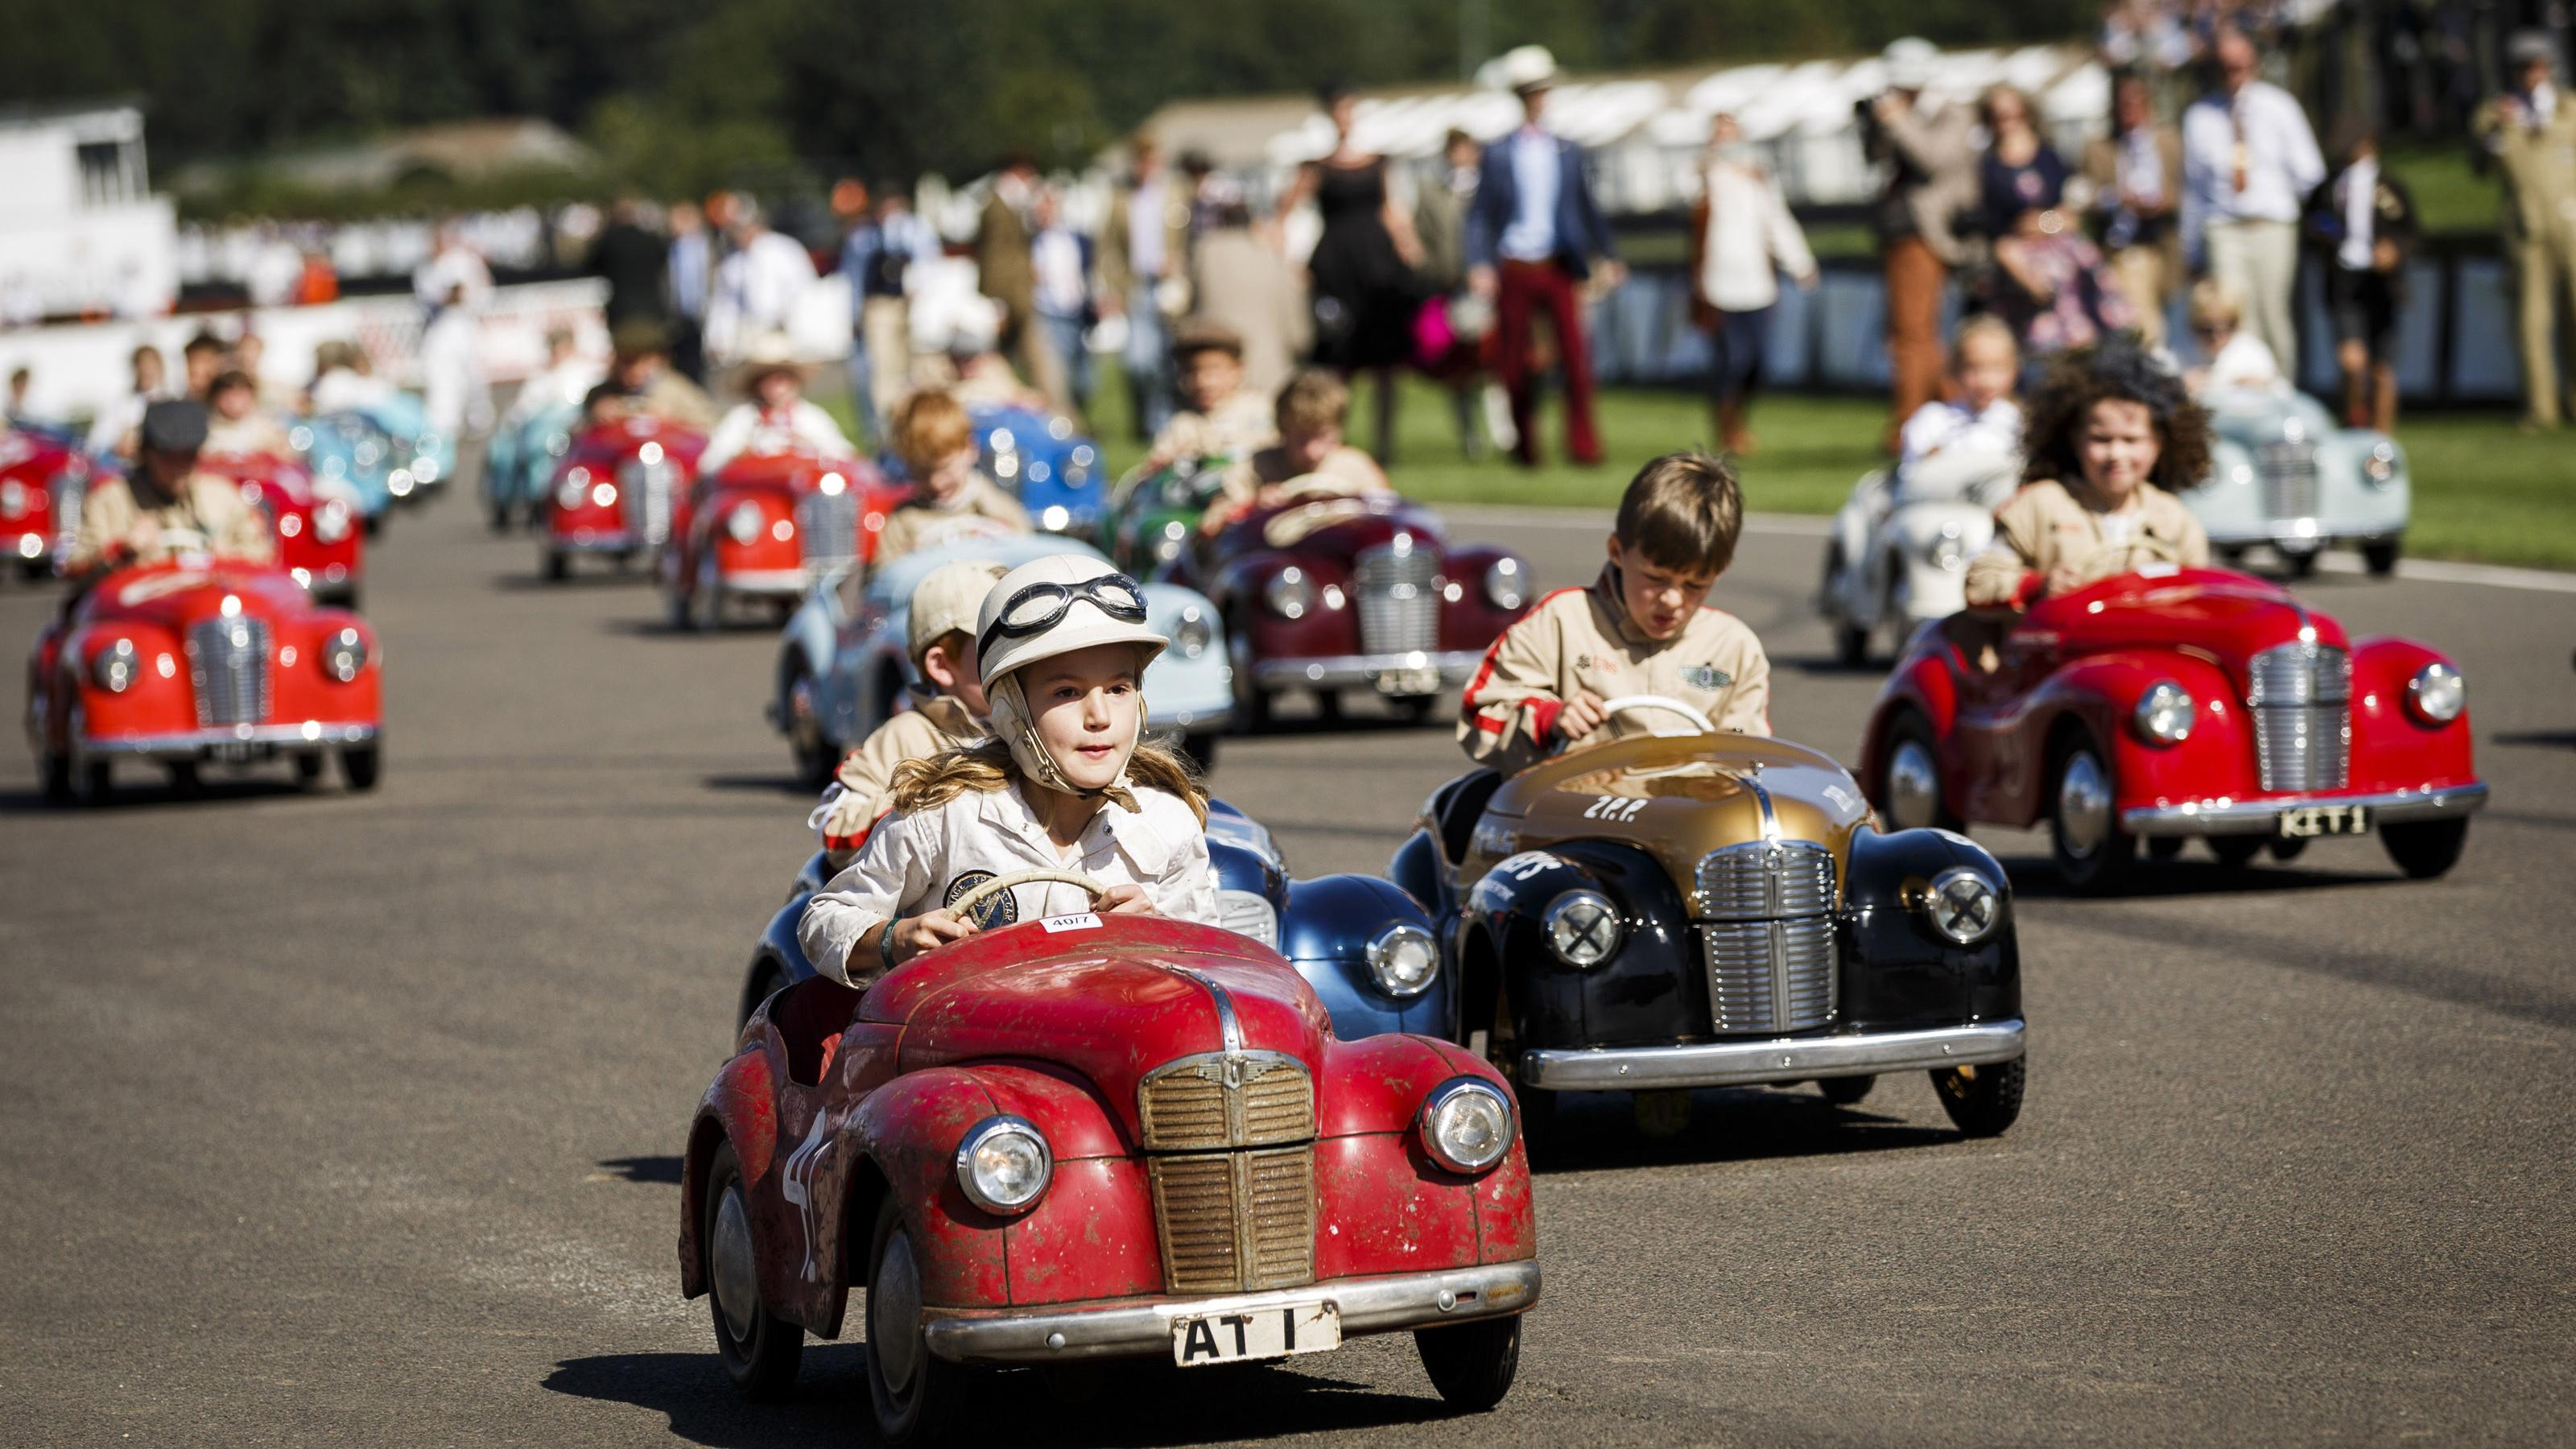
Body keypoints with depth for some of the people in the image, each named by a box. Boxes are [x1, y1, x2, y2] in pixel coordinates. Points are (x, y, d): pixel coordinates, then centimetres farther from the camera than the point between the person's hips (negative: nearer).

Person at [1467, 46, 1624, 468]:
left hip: (1558, 270, 1)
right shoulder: (1498, 154, 4)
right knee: (1516, 365, 4)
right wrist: (1480, 265, -9)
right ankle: (1525, 446, 18)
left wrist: (1607, 256, 9)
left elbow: (1587, 208, 15)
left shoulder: (1568, 152, 10)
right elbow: (1481, 215, 3)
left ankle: (1583, 444, -9)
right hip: (1515, 271, -1)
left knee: (1575, 353, -12)